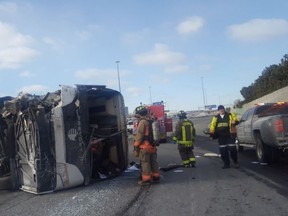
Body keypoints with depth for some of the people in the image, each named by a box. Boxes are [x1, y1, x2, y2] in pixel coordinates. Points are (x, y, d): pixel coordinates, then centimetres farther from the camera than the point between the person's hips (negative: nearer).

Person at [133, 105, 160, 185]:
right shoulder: (151, 122, 15)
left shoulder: (142, 122, -11)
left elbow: (139, 135, -15)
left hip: (145, 147, -8)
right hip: (153, 146, 8)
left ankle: (146, 179, 1)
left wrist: (136, 147, -11)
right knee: (153, 162, 14)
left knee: (145, 163, -2)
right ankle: (156, 177, 22)